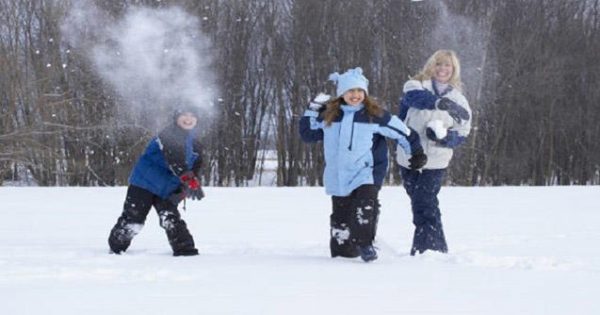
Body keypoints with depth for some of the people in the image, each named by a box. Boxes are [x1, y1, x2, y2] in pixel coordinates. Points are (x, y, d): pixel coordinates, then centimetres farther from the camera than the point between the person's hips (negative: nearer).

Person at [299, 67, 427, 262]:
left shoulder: (375, 115, -4)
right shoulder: (328, 115, 4)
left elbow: (402, 132, 4)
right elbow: (308, 134, 16)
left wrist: (417, 153, 10)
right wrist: (312, 111, 6)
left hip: (366, 173, -3)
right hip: (339, 176, 3)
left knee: (365, 208, -24)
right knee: (341, 215, 9)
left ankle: (364, 244, -19)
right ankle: (342, 250, 20)